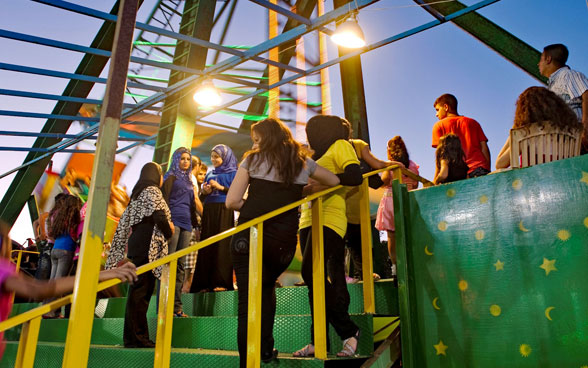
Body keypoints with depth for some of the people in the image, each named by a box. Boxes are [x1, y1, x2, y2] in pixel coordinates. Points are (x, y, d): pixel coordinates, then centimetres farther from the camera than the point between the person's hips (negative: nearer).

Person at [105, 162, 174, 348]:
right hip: (148, 245, -8)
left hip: (136, 244, 8)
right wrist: (169, 232, -1)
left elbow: (125, 223, 20)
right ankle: (138, 337, -8)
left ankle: (132, 338, 9)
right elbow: (159, 215, -17)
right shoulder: (152, 190, -2)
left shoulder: (137, 193, 24)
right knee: (141, 290, -9)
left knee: (138, 290, 7)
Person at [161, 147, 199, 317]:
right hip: (174, 221, -6)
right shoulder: (171, 176, 5)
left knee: (180, 265, 3)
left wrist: (194, 222, 18)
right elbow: (165, 198, -6)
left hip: (186, 223, 6)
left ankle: (176, 306, 4)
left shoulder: (189, 180, 24)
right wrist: (167, 220, -16)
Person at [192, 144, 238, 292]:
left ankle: (222, 282, -7)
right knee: (207, 246, 0)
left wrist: (221, 187, -13)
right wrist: (204, 191, 1)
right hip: (209, 211, 5)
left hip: (224, 211, -5)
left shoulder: (233, 173, 5)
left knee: (222, 245, -9)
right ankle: (206, 283, 3)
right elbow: (203, 194, 23)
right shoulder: (210, 174, 22)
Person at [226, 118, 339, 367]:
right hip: (283, 241, 3)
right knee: (266, 286, 26)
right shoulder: (303, 163, 11)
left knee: (248, 301, 1)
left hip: (249, 236, -3)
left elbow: (232, 201, -2)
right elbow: (335, 182, 25)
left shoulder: (253, 160, 5)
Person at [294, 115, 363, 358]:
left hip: (329, 219, -9)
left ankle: (349, 331, -8)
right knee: (317, 278, 5)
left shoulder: (340, 145, 4)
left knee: (311, 272, -20)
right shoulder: (318, 155, 30)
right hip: (309, 220, 9)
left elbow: (355, 176, -12)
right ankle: (318, 341, 8)